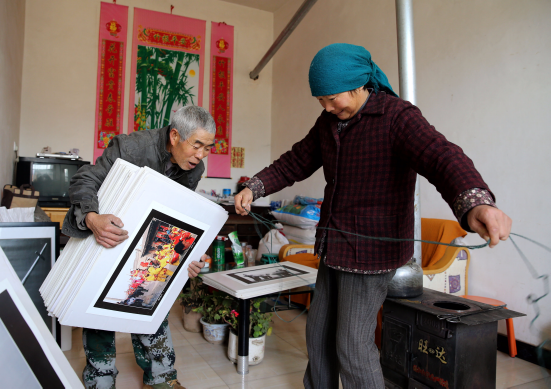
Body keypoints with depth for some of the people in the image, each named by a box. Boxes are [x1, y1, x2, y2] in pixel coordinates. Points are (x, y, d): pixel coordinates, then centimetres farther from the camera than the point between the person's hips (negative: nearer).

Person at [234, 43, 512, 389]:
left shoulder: (397, 116, -16)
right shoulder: (328, 123, 6)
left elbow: (442, 158, -32)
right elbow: (295, 163, 11)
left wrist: (476, 203, -51)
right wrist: (254, 188, -2)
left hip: (371, 249, -7)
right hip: (335, 246, 8)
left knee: (352, 346, -1)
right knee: (319, 331, 18)